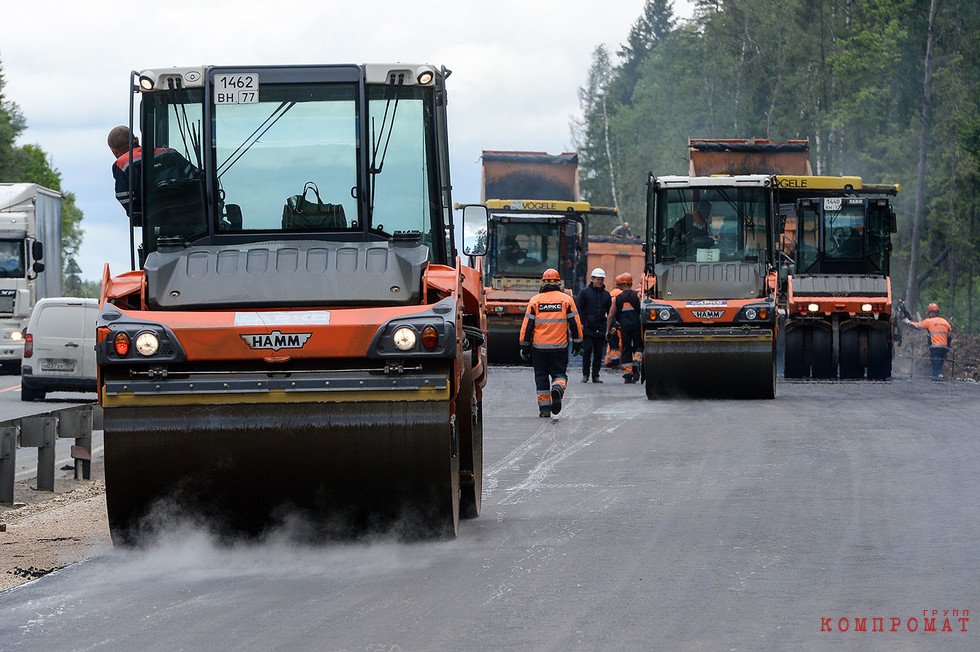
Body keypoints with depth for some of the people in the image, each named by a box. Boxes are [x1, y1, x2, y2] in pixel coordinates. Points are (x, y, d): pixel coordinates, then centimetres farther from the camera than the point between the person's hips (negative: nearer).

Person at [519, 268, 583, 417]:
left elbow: (527, 326, 1)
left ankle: (544, 407, 7)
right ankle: (558, 388, -24)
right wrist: (577, 342, 13)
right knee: (559, 373, 8)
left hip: (539, 346, 0)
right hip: (560, 346, 0)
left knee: (541, 377, 9)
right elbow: (575, 323, 3)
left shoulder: (535, 300, 1)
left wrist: (525, 346, 8)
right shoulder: (566, 300, 1)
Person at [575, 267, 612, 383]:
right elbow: (578, 308, -1)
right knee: (587, 351, -6)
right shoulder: (584, 292, 1)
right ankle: (585, 374, 3)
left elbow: (610, 312, 18)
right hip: (587, 328, -4)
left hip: (601, 329, 4)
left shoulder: (606, 295, 14)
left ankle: (595, 375, 10)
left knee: (599, 353, 4)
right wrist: (582, 323, -9)